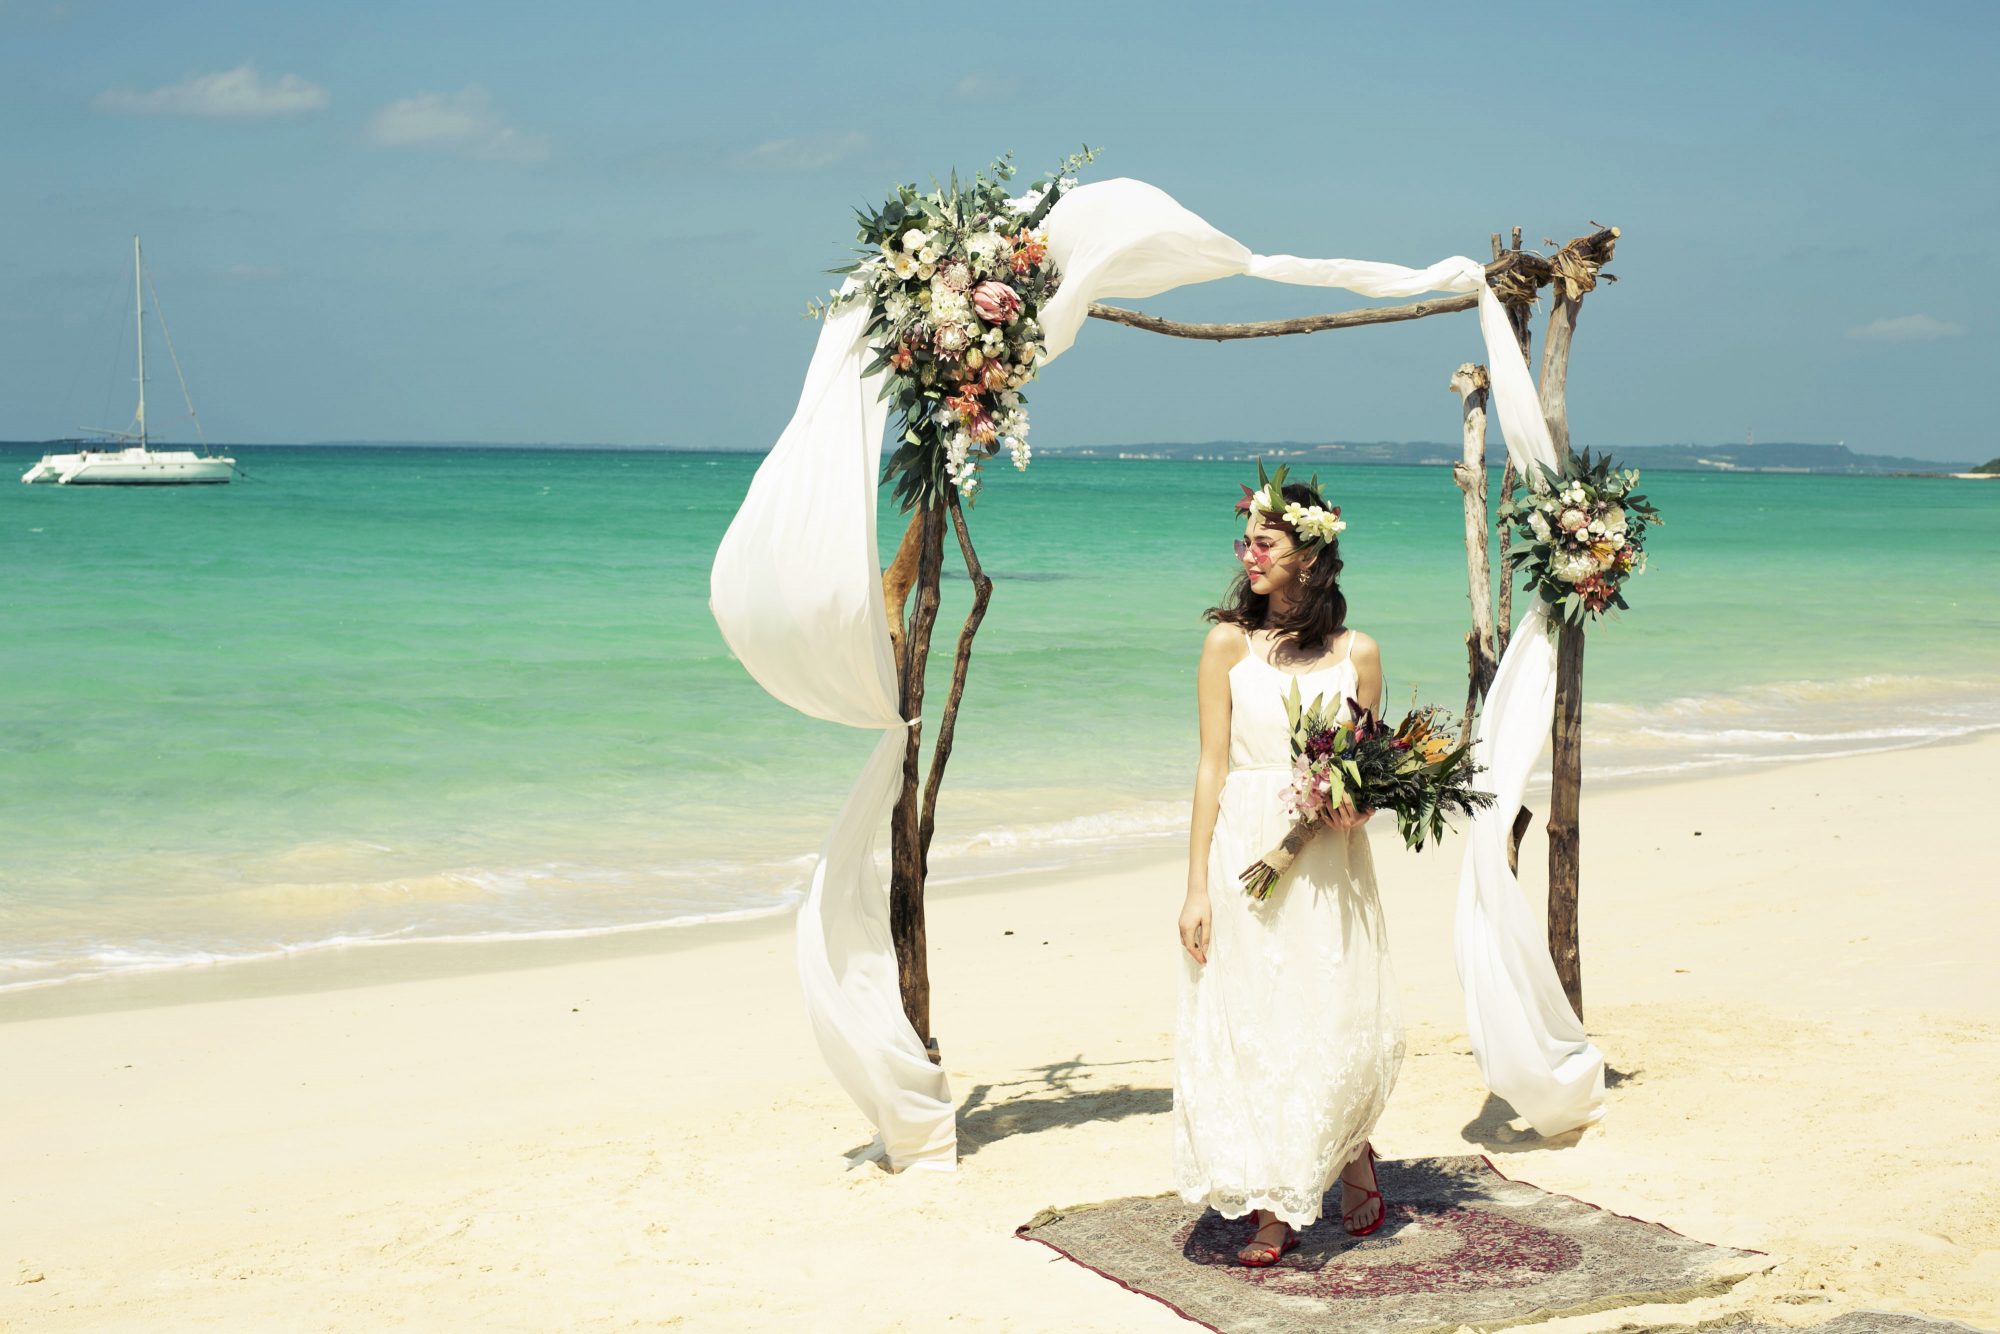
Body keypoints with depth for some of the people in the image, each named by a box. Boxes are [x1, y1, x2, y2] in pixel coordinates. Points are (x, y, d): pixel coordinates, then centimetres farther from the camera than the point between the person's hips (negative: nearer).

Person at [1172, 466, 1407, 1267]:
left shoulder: (1356, 655, 4)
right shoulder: (1229, 642, 1)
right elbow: (1211, 767, -1)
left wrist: (1359, 807, -11)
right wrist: (1197, 887, -6)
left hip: (1326, 862, 1)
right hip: (1245, 851, -1)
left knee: (1339, 1024, 1)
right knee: (1248, 1022, 1)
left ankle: (1352, 1156, 30)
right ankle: (1272, 1208, 12)